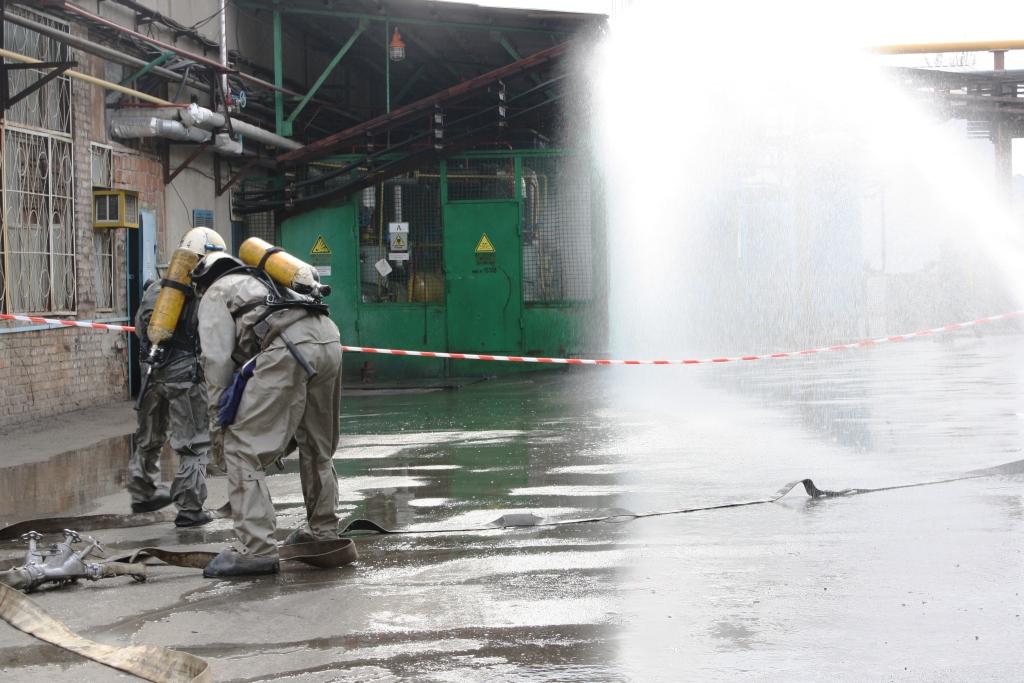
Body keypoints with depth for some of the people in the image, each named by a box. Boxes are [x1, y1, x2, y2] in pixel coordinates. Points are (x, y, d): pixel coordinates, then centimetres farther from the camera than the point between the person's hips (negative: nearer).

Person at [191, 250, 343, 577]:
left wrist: (223, 406, 20)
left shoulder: (215, 294, 22)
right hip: (329, 341, 7)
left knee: (244, 449, -3)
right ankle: (322, 531, 39)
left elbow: (217, 358, 9)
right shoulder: (263, 281, 42)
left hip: (287, 348, -7)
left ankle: (257, 548, -10)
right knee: (318, 447, 25)